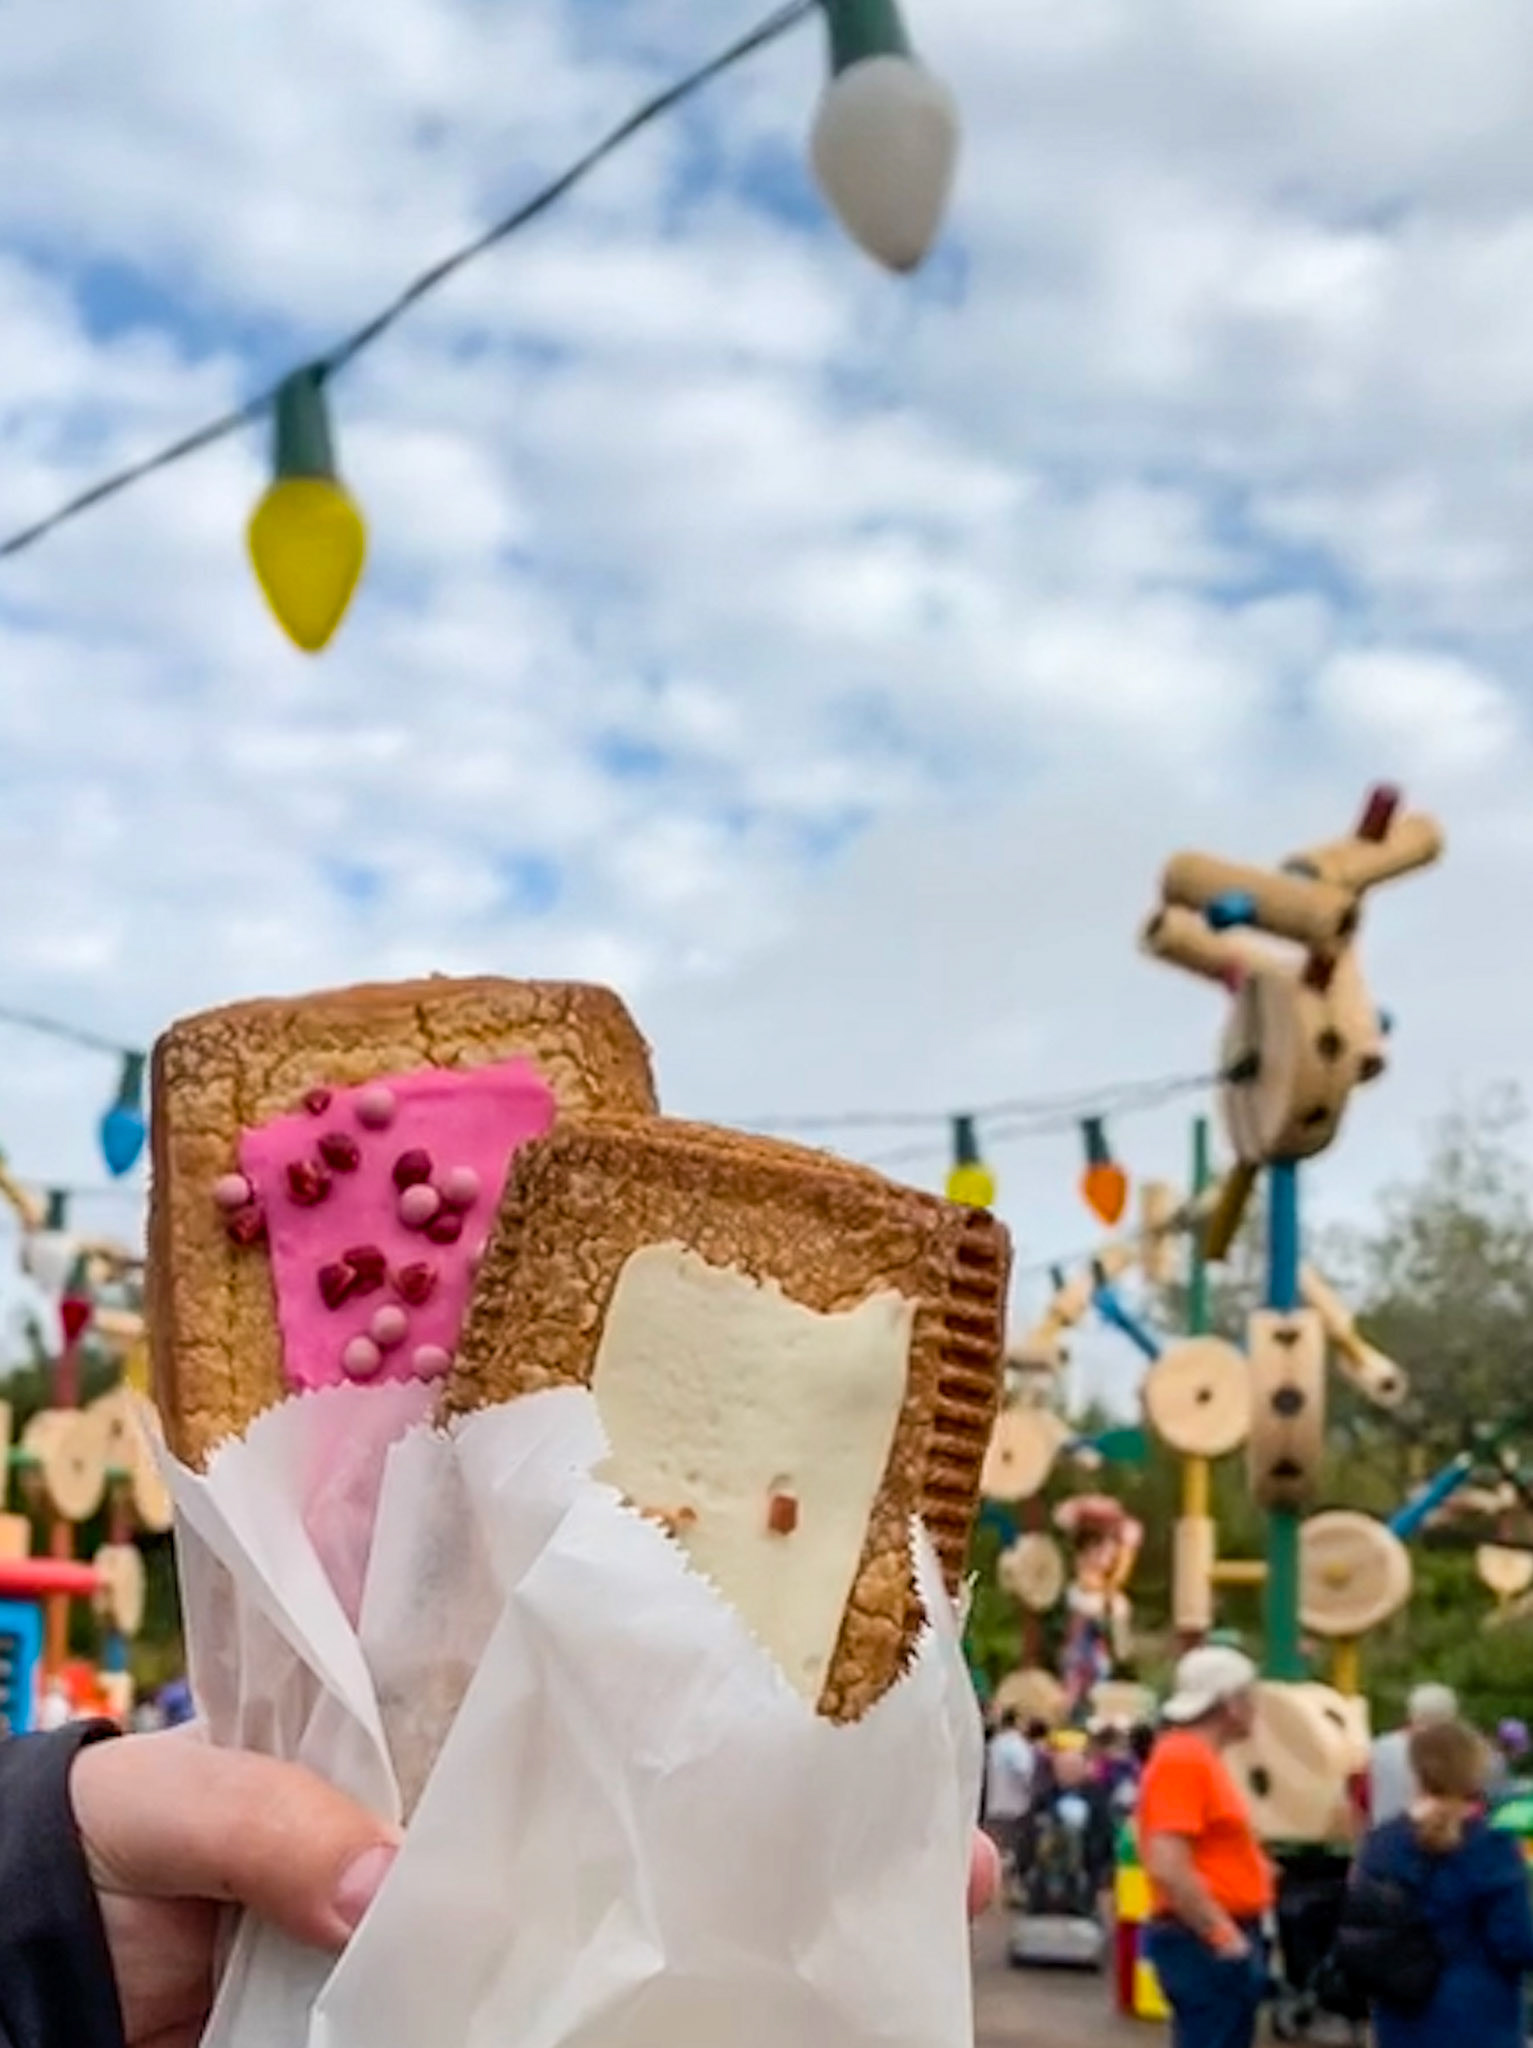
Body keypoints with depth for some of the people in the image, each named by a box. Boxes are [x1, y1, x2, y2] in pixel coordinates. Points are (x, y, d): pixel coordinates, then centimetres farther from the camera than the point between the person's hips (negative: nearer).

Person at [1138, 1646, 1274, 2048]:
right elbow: (1168, 1868, -25)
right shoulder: (1182, 1760, -17)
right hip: (1205, 1943, -10)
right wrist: (1223, 1937, -21)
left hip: (1226, 1940, 10)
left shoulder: (1203, 1759, 15)